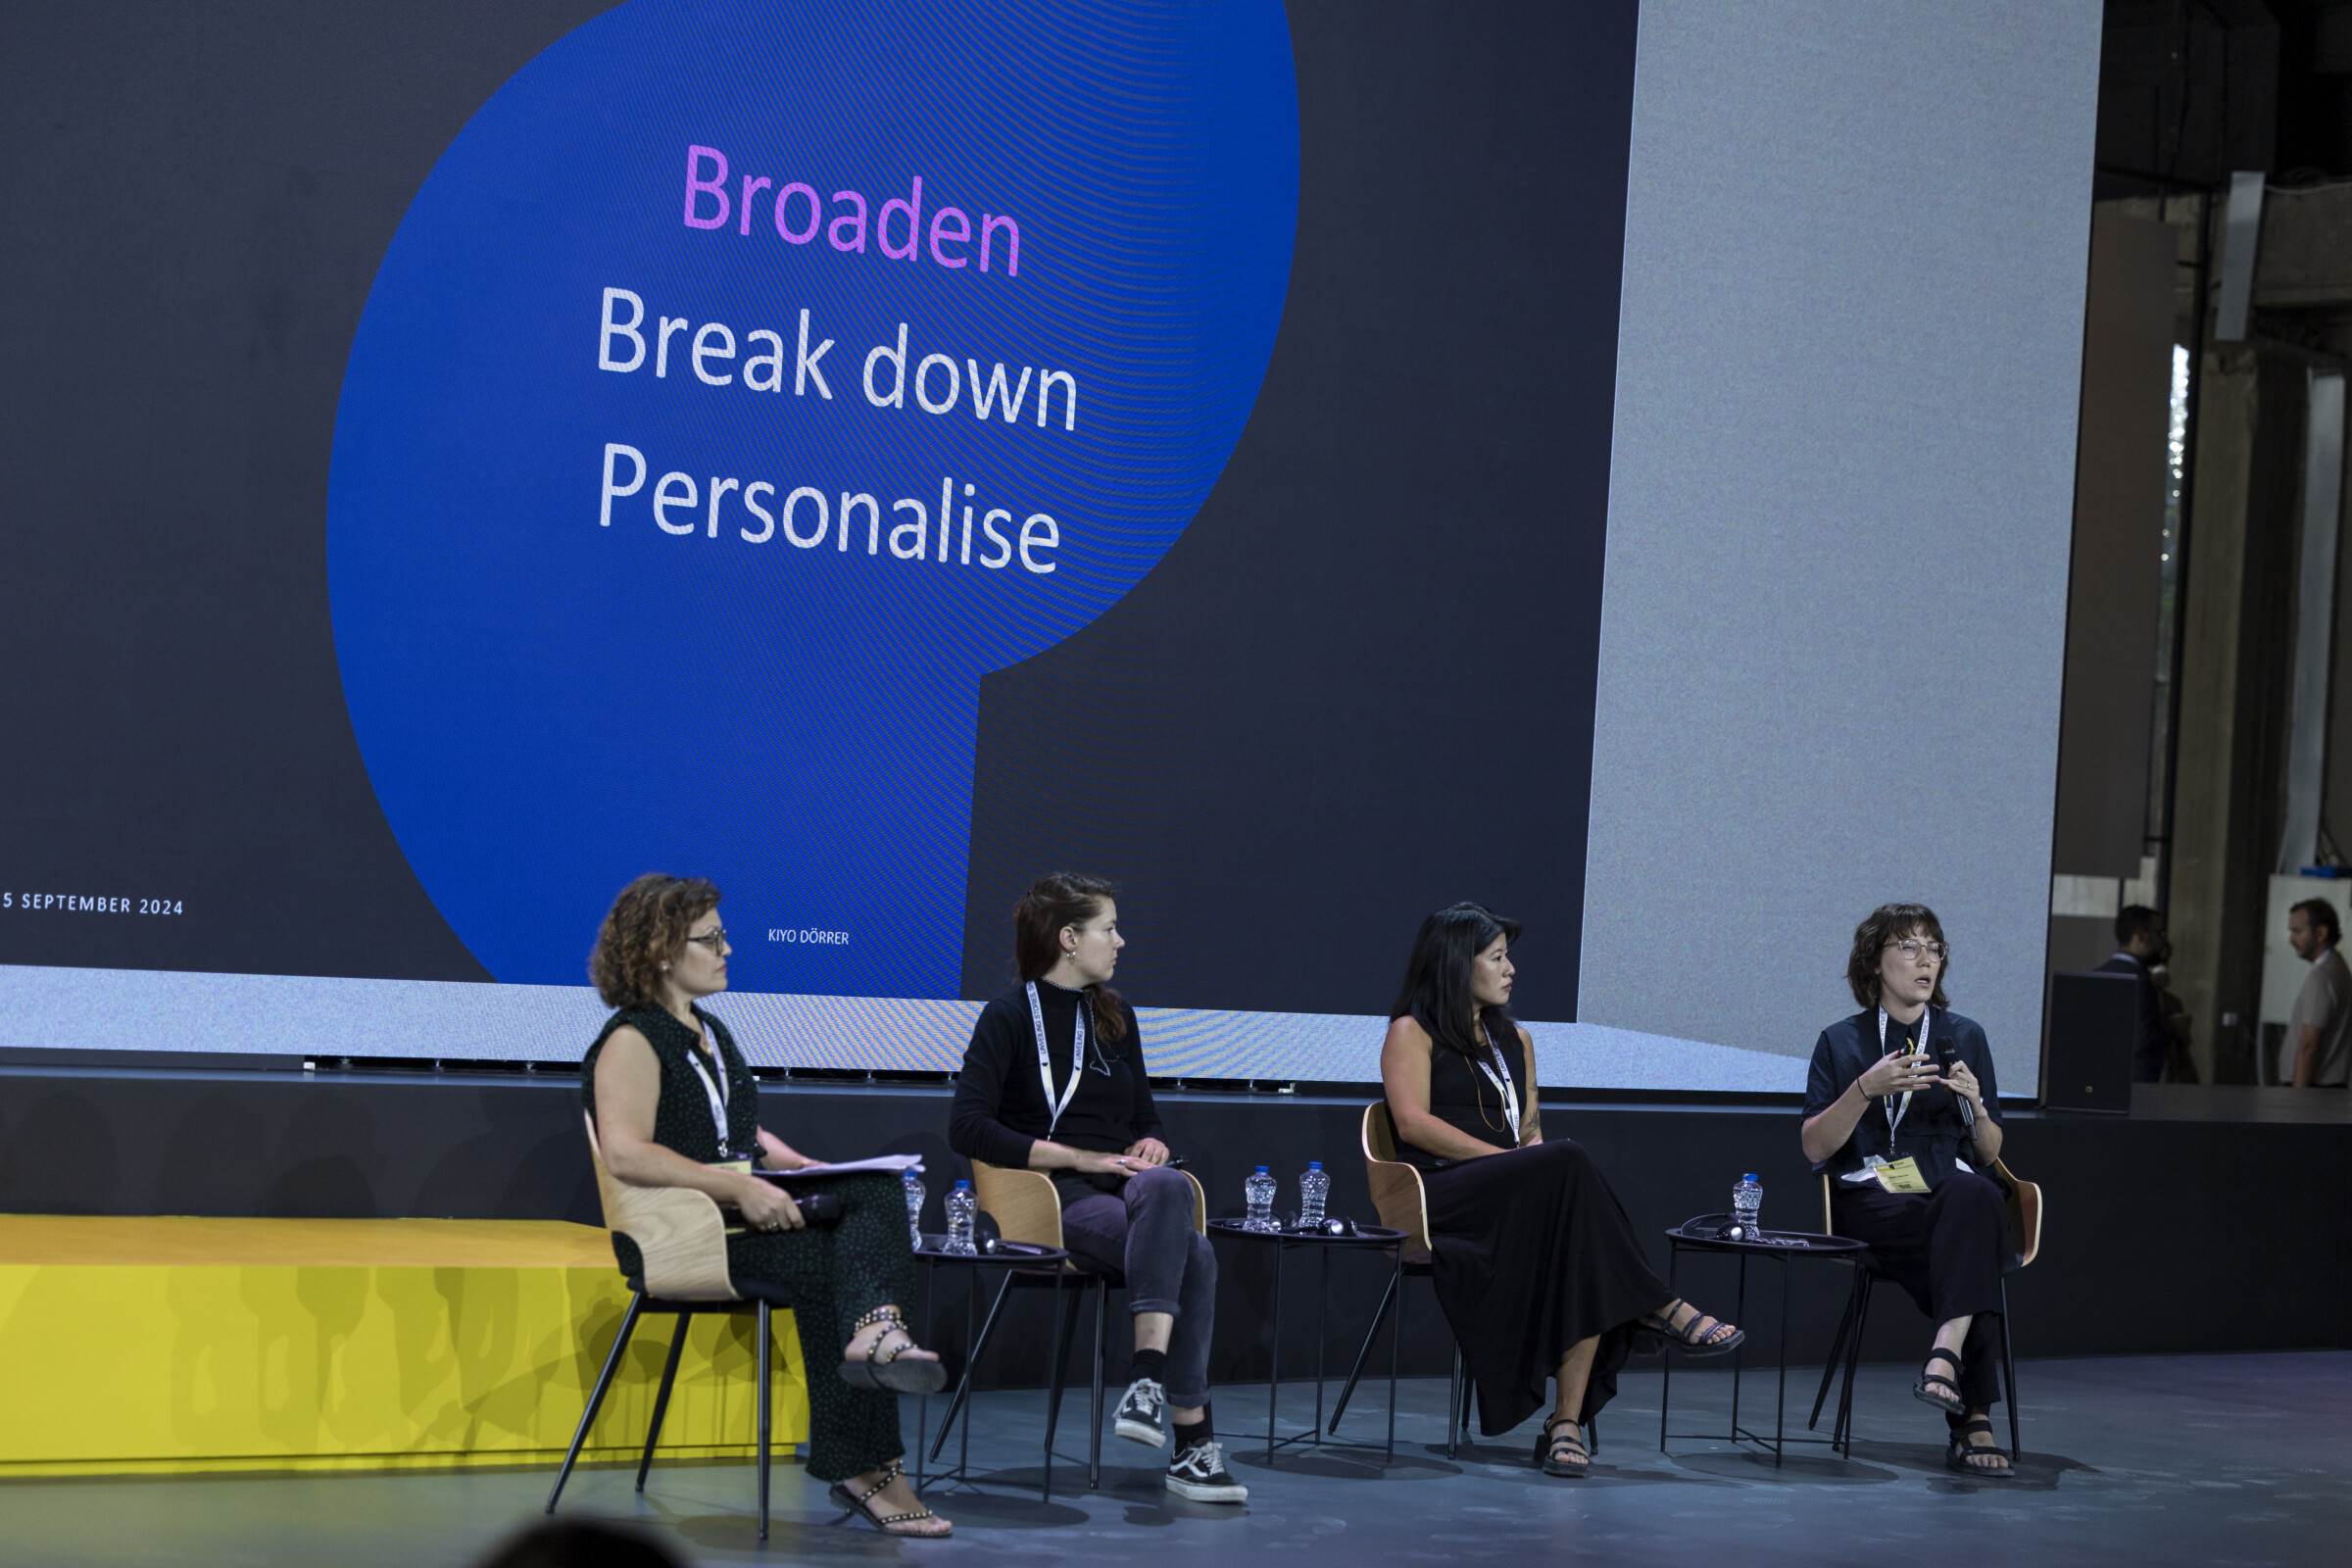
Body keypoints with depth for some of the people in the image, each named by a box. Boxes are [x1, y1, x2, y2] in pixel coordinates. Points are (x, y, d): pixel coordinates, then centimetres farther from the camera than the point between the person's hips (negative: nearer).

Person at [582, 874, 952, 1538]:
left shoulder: (709, 1030, 23)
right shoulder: (631, 1041, -8)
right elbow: (626, 1155, -23)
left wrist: (808, 1169, 9)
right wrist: (738, 1187, -27)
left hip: (741, 1208, 8)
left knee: (878, 1188, -19)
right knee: (825, 1264, -28)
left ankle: (875, 1330, -44)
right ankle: (865, 1469, -31)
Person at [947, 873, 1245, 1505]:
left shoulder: (1116, 1015, 21)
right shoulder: (1009, 1017, 2)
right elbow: (967, 1128, -10)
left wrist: (1148, 1146, 2)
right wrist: (1080, 1157, -14)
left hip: (1125, 1190, 5)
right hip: (1056, 1196, -5)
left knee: (1164, 1186, -34)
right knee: (1193, 1253, -33)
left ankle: (1149, 1381, -41)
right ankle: (1191, 1442, -35)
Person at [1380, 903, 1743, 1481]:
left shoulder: (1516, 1039, 28)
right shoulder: (1412, 1033, 7)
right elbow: (1413, 1122, -7)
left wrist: (1536, 1149, -3)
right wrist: (1504, 1155, -15)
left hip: (1516, 1196, 6)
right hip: (1441, 1194, -6)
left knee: (1586, 1249, -31)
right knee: (1569, 1162, -34)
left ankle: (1567, 1423, -37)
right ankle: (1656, 1307, -30)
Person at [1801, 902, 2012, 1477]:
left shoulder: (1965, 1036, 17)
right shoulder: (1842, 1042, 12)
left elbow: (1989, 1155, 16)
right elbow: (1814, 1147, 2)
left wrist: (1976, 1106, -5)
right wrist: (1867, 1089, -12)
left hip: (1954, 1190, 2)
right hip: (1871, 1199, -2)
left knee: (1970, 1194, -38)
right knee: (1967, 1241, -36)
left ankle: (1947, 1354, -52)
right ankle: (1974, 1417, -42)